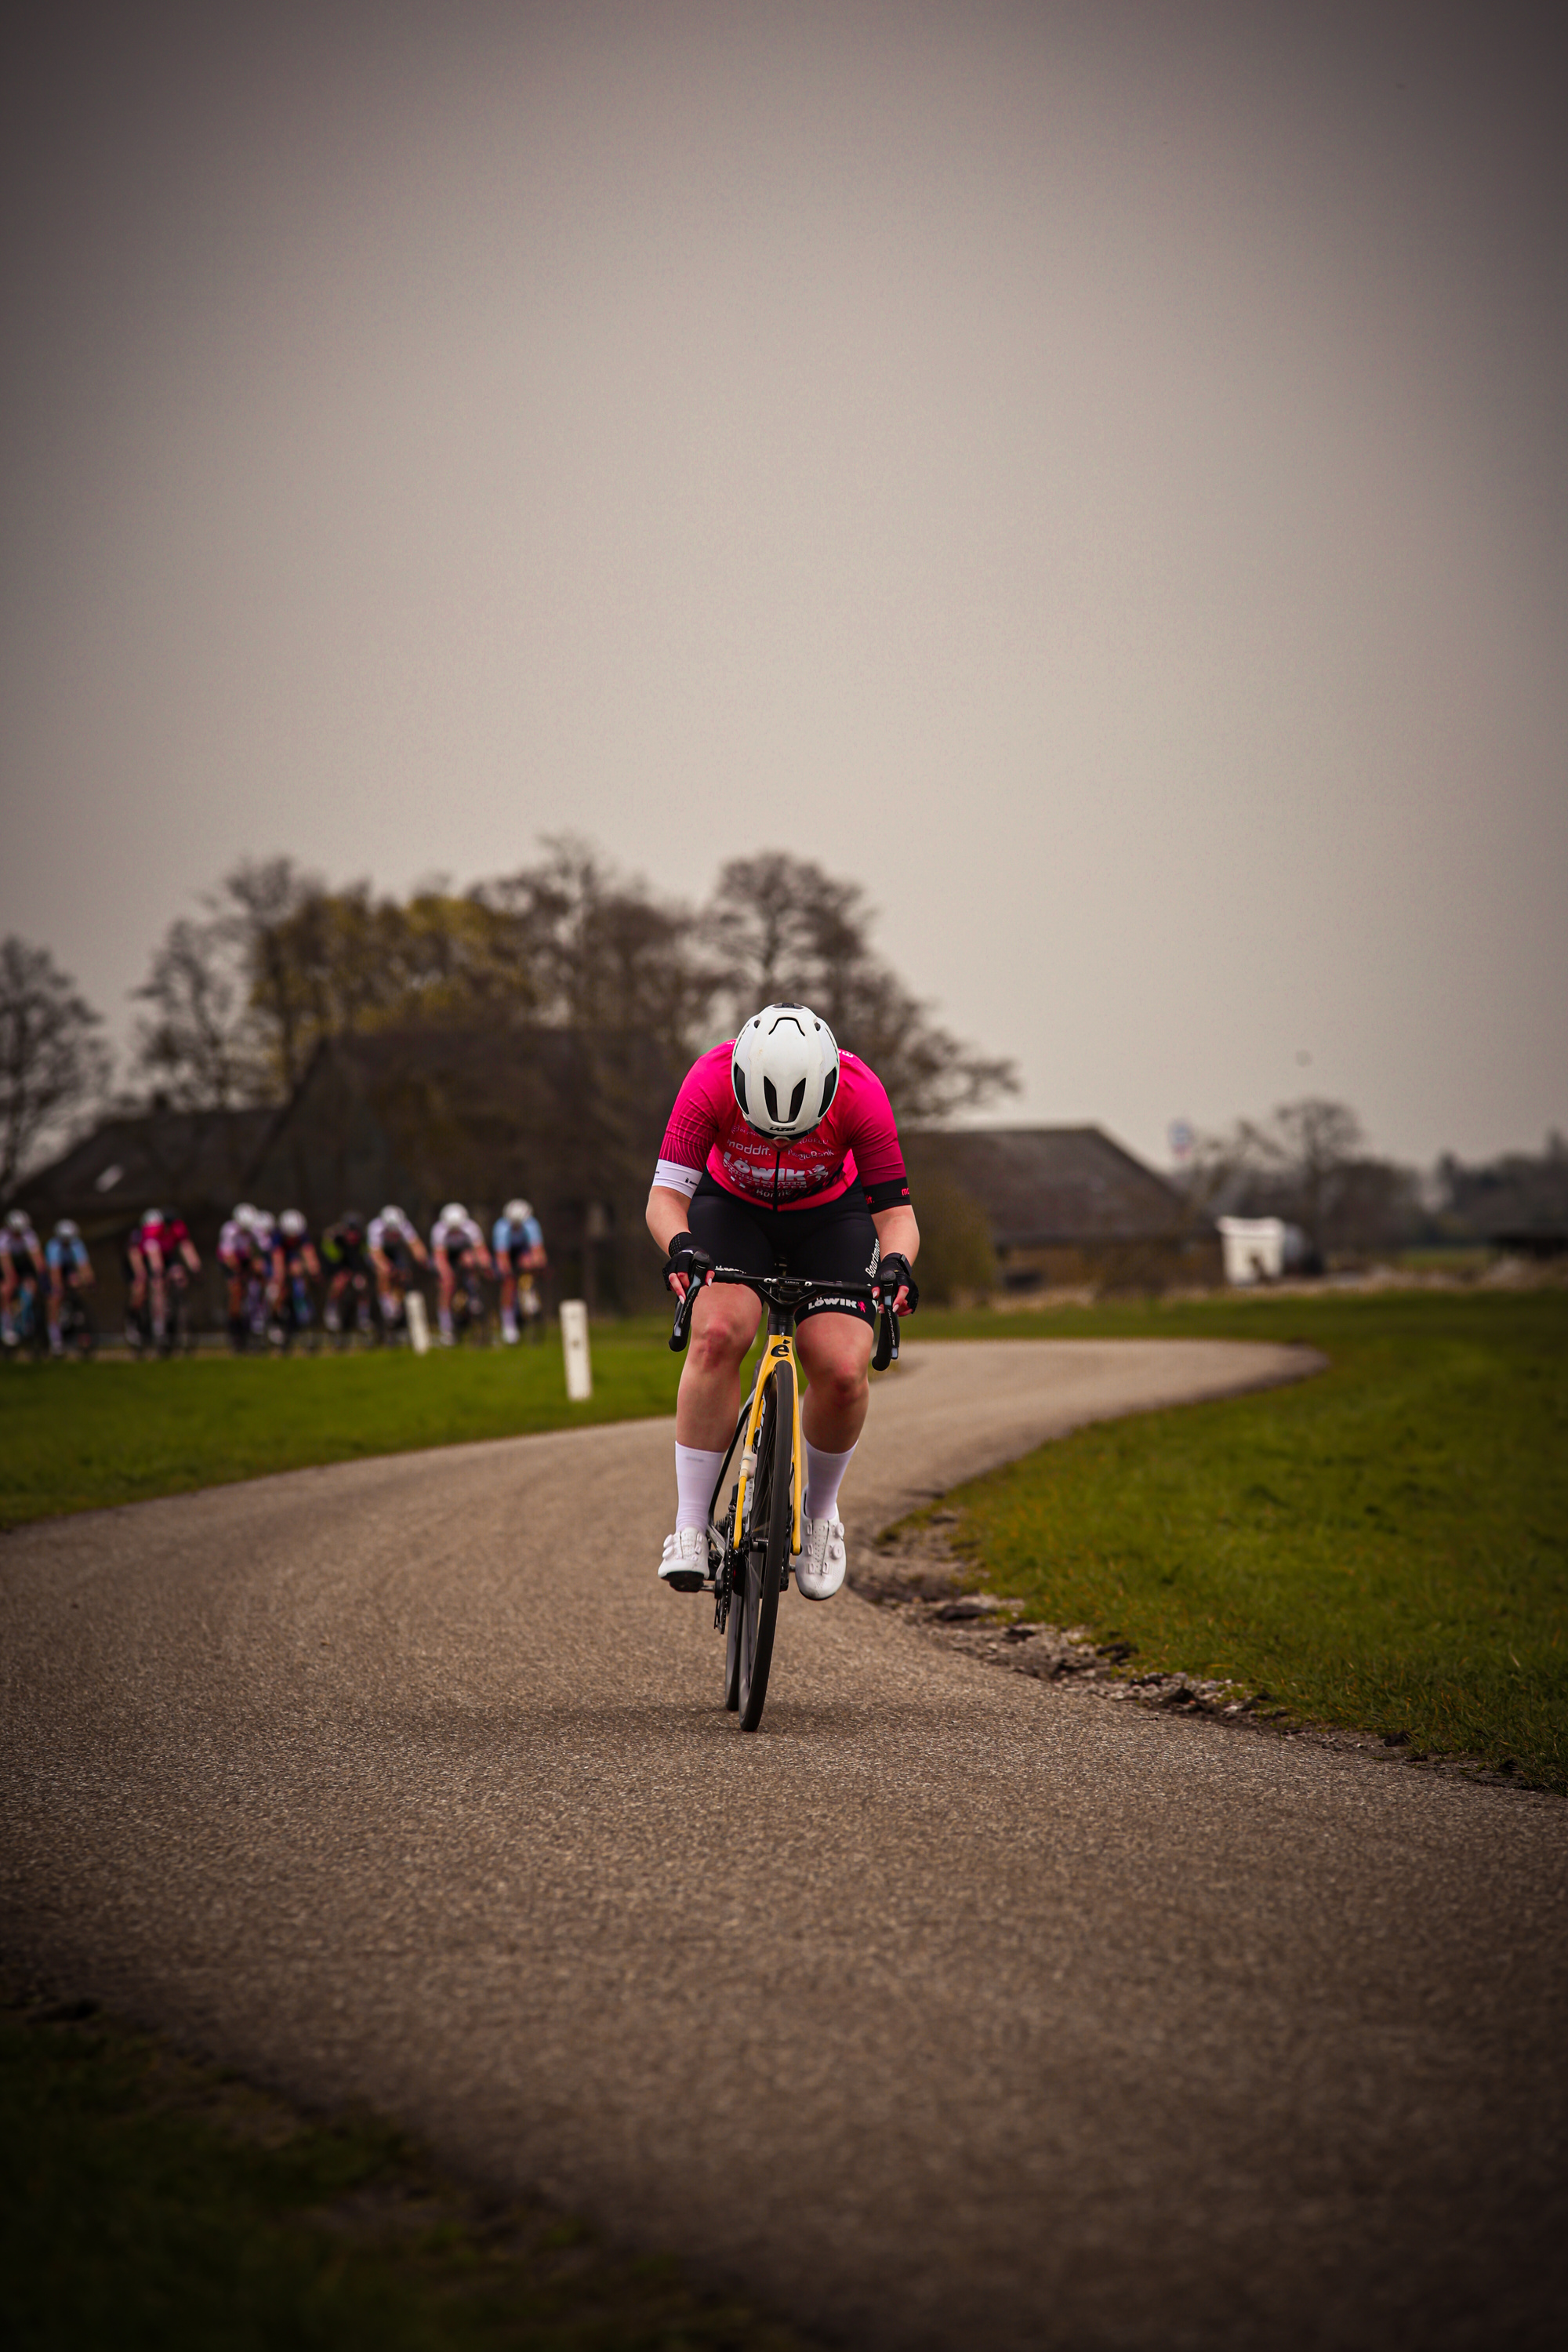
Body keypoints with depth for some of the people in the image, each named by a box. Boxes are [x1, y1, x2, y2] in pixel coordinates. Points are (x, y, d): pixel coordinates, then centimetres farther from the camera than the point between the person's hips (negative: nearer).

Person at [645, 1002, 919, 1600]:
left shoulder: (860, 1093, -32)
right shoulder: (711, 1081, -33)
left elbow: (895, 1212, -25)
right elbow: (665, 1196, -30)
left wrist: (897, 1264, -46)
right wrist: (680, 1248, -50)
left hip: (830, 1217, 0)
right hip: (733, 1208, 0)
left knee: (843, 1370, -21)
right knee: (718, 1334, -29)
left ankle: (819, 1511, 8)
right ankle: (690, 1527, -20)